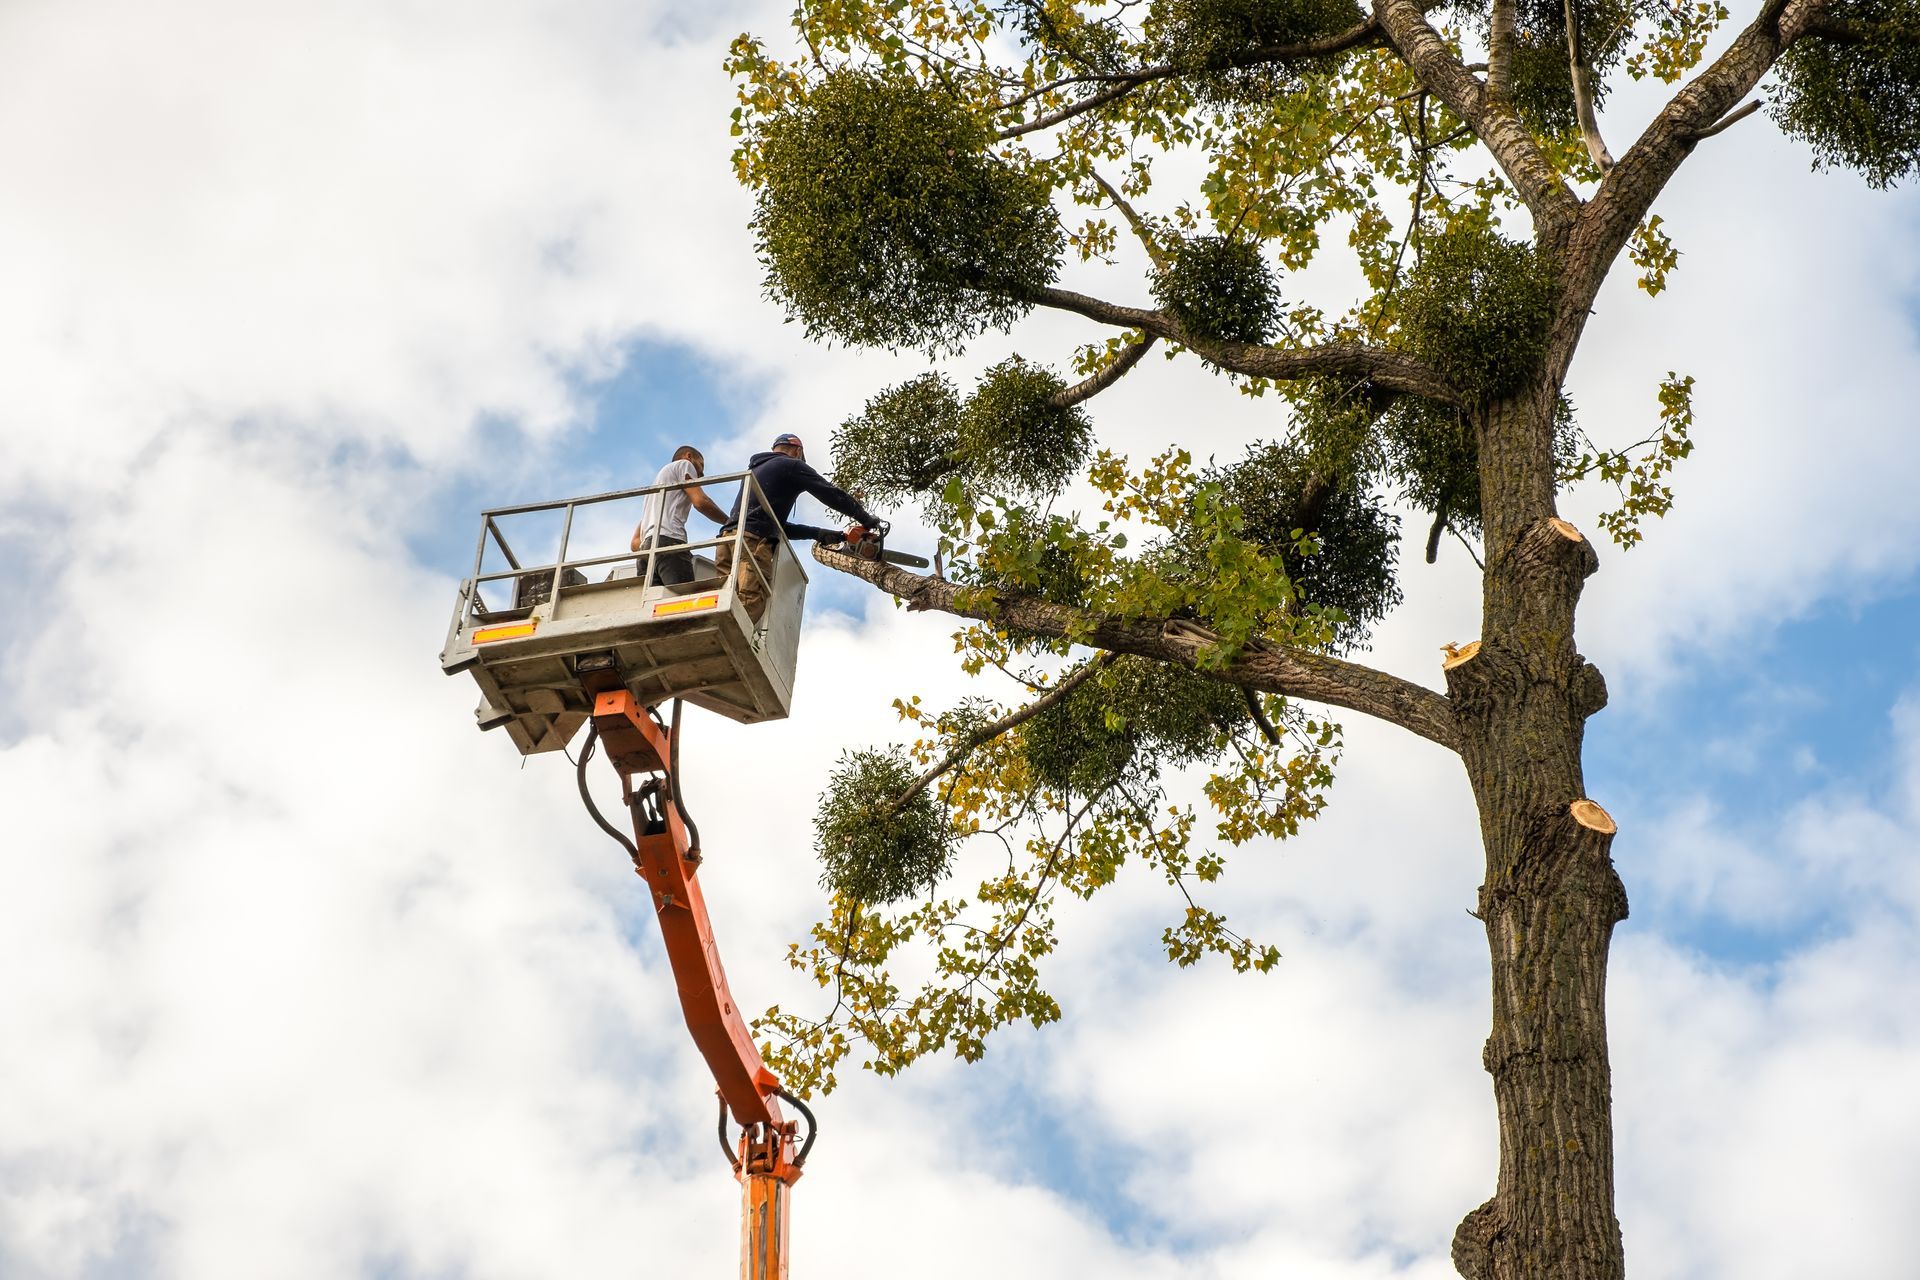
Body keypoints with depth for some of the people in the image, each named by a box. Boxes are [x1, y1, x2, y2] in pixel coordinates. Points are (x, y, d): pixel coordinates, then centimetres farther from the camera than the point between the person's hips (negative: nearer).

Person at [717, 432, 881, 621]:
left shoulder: (755, 469, 36)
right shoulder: (791, 466, 12)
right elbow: (832, 494, 10)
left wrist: (819, 534, 33)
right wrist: (867, 519, 23)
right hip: (753, 541, -7)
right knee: (749, 608, -22)